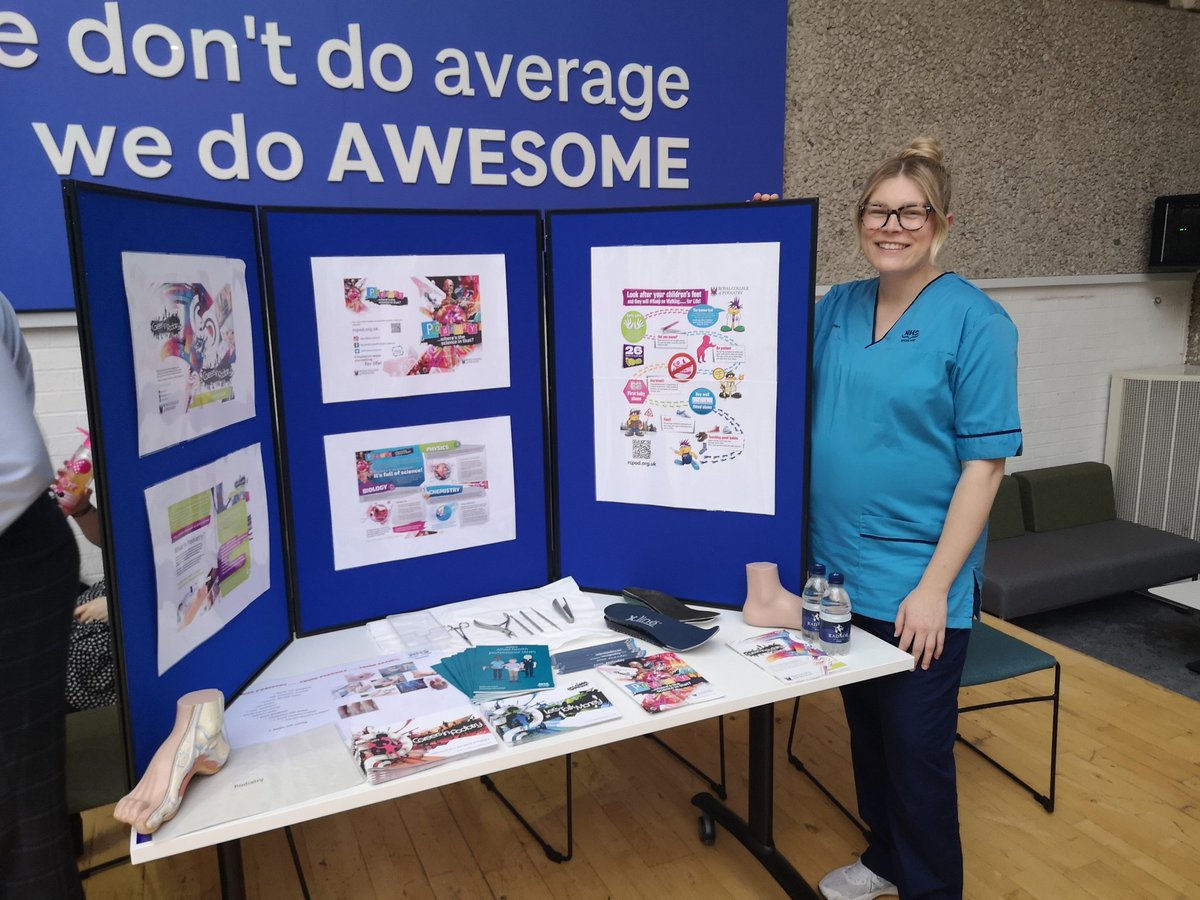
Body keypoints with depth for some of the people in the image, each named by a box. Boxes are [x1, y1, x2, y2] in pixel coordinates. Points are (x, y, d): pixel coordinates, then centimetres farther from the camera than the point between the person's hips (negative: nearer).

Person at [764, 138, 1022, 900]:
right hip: (836, 566, 5)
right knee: (866, 725, 21)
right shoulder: (836, 308, 4)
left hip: (917, 580, -5)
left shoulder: (975, 321, -11)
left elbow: (984, 463, -12)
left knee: (916, 743, 9)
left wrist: (934, 586, -17)